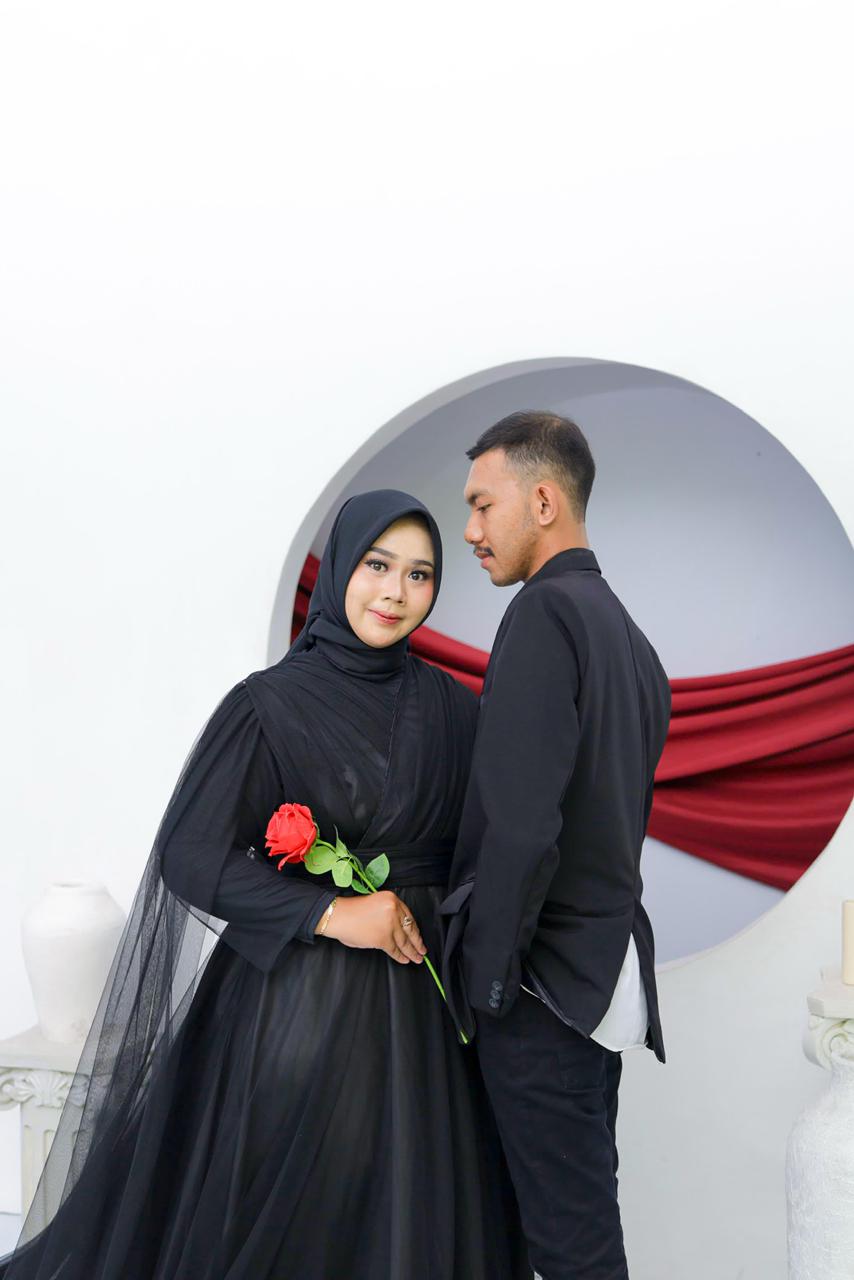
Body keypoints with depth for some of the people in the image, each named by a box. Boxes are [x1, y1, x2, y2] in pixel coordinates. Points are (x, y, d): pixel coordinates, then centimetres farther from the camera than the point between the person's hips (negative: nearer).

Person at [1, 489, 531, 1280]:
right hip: (299, 996, -3)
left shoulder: (451, 707, 4)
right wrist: (332, 913, -17)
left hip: (420, 997, 4)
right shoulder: (270, 704, -8)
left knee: (412, 1209, 12)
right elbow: (190, 855, -12)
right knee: (288, 1212, 9)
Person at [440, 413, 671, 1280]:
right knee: (588, 1203, 18)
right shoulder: (629, 633, 14)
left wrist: (489, 977, -13)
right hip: (608, 967, 9)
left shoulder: (544, 611, -14)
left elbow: (522, 819, -21)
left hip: (546, 979, -9)